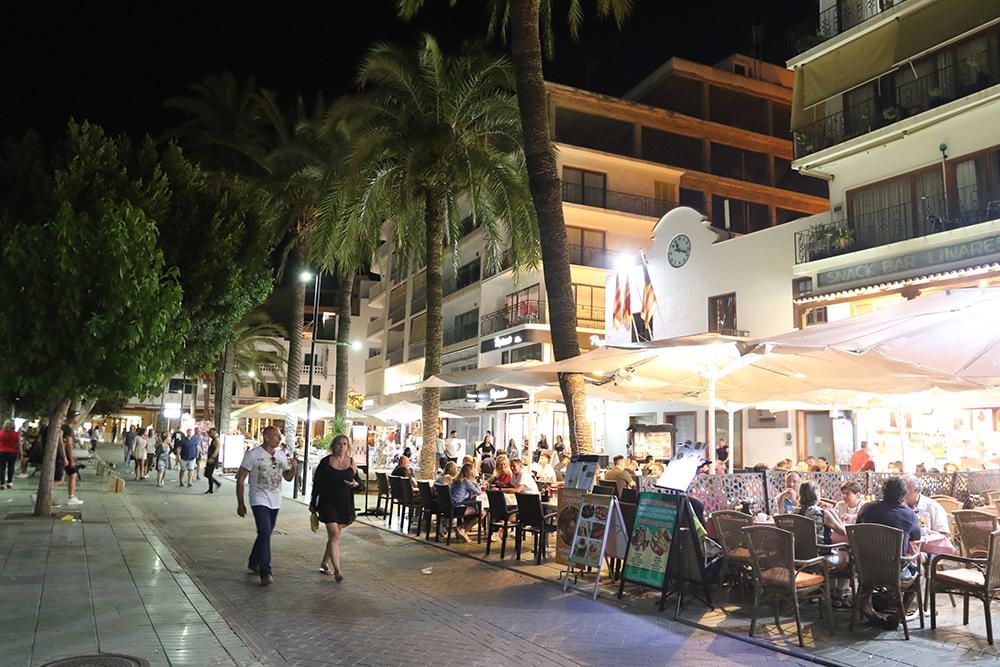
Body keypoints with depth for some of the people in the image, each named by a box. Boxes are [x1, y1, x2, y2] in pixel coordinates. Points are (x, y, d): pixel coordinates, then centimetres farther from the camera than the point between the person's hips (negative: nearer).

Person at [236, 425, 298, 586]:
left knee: (265, 534, 16)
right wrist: (240, 503, -7)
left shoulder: (281, 456, 7)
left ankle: (253, 562, 37)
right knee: (265, 533, -18)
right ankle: (265, 573, -16)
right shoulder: (253, 455, -10)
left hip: (275, 502, 6)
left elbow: (288, 477, 16)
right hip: (259, 501, -6)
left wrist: (294, 467, -6)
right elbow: (240, 479, -6)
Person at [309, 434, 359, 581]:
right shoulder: (325, 461, -4)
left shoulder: (351, 462, 3)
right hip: (328, 503, -3)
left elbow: (358, 480, 13)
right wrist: (313, 503, 3)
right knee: (334, 534, -13)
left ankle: (325, 563, 33)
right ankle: (337, 569, -11)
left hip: (345, 504, 4)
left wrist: (355, 484, -12)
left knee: (334, 535, 14)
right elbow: (317, 482, 1)